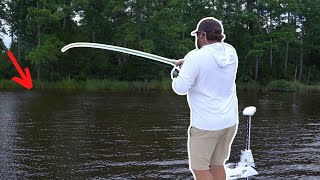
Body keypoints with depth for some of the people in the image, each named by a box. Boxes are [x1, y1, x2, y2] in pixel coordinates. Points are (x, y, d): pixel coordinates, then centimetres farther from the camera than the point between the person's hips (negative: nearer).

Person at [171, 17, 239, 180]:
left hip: (206, 124, -7)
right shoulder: (230, 52, 3)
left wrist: (175, 76, 3)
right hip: (230, 120, 7)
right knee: (217, 164, 18)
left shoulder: (196, 57, -17)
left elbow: (180, 88, -17)